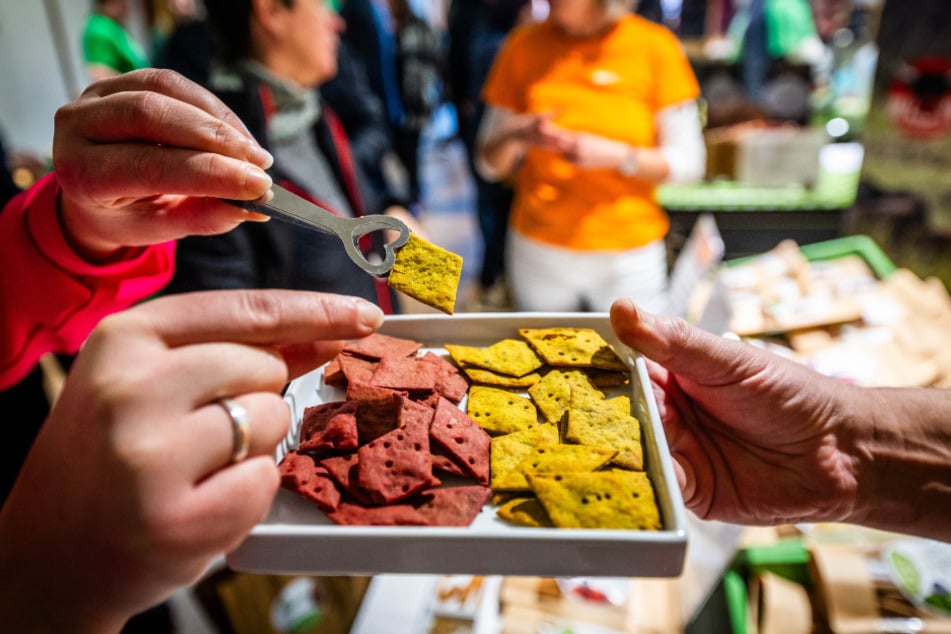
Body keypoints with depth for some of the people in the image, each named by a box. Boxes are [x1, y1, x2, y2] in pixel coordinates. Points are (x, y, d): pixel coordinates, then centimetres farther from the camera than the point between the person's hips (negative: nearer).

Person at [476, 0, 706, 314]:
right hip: (538, 252, 1)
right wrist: (516, 136, -15)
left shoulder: (654, 45, -2)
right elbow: (490, 163, 6)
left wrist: (615, 156, -16)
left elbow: (687, 162, -2)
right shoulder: (524, 46, 2)